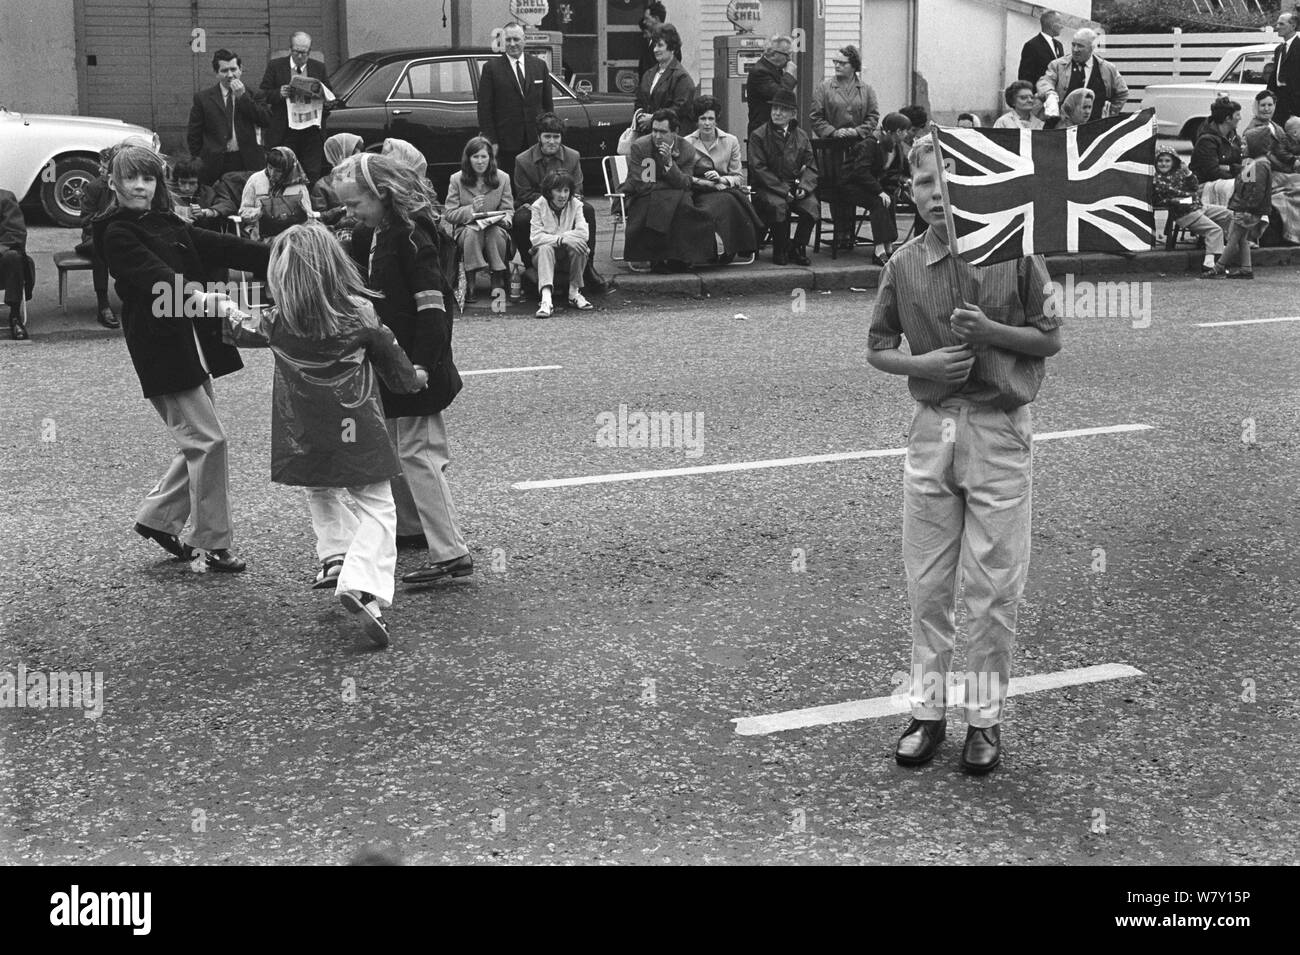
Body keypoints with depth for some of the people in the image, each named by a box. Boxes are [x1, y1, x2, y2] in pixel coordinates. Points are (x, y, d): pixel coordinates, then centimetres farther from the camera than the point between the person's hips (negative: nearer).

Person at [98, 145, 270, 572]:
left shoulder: (166, 225, 14)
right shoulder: (118, 233, -8)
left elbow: (219, 247, 9)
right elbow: (156, 277, -23)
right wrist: (206, 301, -36)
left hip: (194, 344, 8)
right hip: (161, 349, -8)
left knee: (199, 441, 11)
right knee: (208, 440, -8)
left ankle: (157, 517, 28)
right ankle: (213, 544, 1)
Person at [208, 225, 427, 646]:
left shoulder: (277, 322, -8)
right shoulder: (360, 313, -12)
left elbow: (241, 329, 15)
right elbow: (395, 364, 0)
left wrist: (224, 307, 37)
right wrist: (415, 378, 23)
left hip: (304, 437, 2)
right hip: (358, 433, -2)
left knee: (320, 493, 29)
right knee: (377, 507, 2)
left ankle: (334, 556, 14)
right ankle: (364, 584, -18)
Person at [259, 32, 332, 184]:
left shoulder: (319, 68, 11)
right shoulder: (275, 66, 6)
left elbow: (328, 96, 16)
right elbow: (263, 95, 4)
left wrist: (329, 102, -8)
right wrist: (279, 94, -16)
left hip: (312, 132, 1)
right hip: (284, 130, -1)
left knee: (313, 176, -2)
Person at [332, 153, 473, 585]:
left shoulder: (411, 237, -18)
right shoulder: (374, 235, 10)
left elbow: (432, 304, -23)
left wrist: (422, 363, -26)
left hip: (414, 364, -10)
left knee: (417, 453, -10)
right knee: (389, 448, 19)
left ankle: (451, 553, -10)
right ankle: (411, 527, 35)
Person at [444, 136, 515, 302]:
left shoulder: (503, 178, 6)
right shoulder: (457, 179, 2)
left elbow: (509, 211, 5)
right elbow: (449, 214, -1)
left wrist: (503, 218, -20)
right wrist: (471, 210, -19)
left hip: (496, 228, 1)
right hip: (465, 229, -1)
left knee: (495, 232, -35)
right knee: (473, 232, -36)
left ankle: (498, 282, -21)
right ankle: (470, 283, -27)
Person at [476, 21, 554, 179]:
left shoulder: (539, 66, 10)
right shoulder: (491, 68, 0)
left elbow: (548, 104, 13)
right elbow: (484, 109, -2)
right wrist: (491, 141, -9)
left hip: (536, 140, 3)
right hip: (506, 142, -3)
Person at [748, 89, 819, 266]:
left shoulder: (801, 136, 13)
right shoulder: (758, 136, 0)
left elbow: (810, 167, 11)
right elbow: (759, 169, -7)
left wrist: (803, 187, -11)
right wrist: (784, 190, -16)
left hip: (795, 186, 3)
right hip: (768, 187, -3)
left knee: (812, 205, -25)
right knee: (778, 205, -34)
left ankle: (798, 249, -7)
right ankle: (780, 251, -13)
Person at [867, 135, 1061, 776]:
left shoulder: (1014, 252, -6)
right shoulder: (903, 265, 2)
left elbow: (1050, 339, 0)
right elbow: (877, 348, 9)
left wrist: (990, 332, -17)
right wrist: (923, 363, -10)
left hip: (1000, 432, -3)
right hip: (931, 429, 3)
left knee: (992, 588, 3)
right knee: (926, 584, 8)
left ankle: (985, 718, 16)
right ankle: (927, 711, 20)